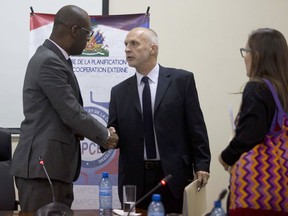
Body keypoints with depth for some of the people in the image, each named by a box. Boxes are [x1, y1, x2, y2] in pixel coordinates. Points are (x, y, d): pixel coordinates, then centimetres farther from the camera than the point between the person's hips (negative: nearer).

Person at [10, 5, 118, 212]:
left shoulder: (53, 59, 16)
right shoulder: (49, 61, -16)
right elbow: (72, 113, -18)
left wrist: (85, 131, 2)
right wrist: (105, 135, -3)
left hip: (54, 165, 10)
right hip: (42, 166, -10)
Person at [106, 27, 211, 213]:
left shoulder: (182, 80, 2)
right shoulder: (119, 92, 11)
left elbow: (196, 126, 0)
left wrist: (201, 165, -5)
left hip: (174, 176, -2)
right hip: (135, 179, 3)